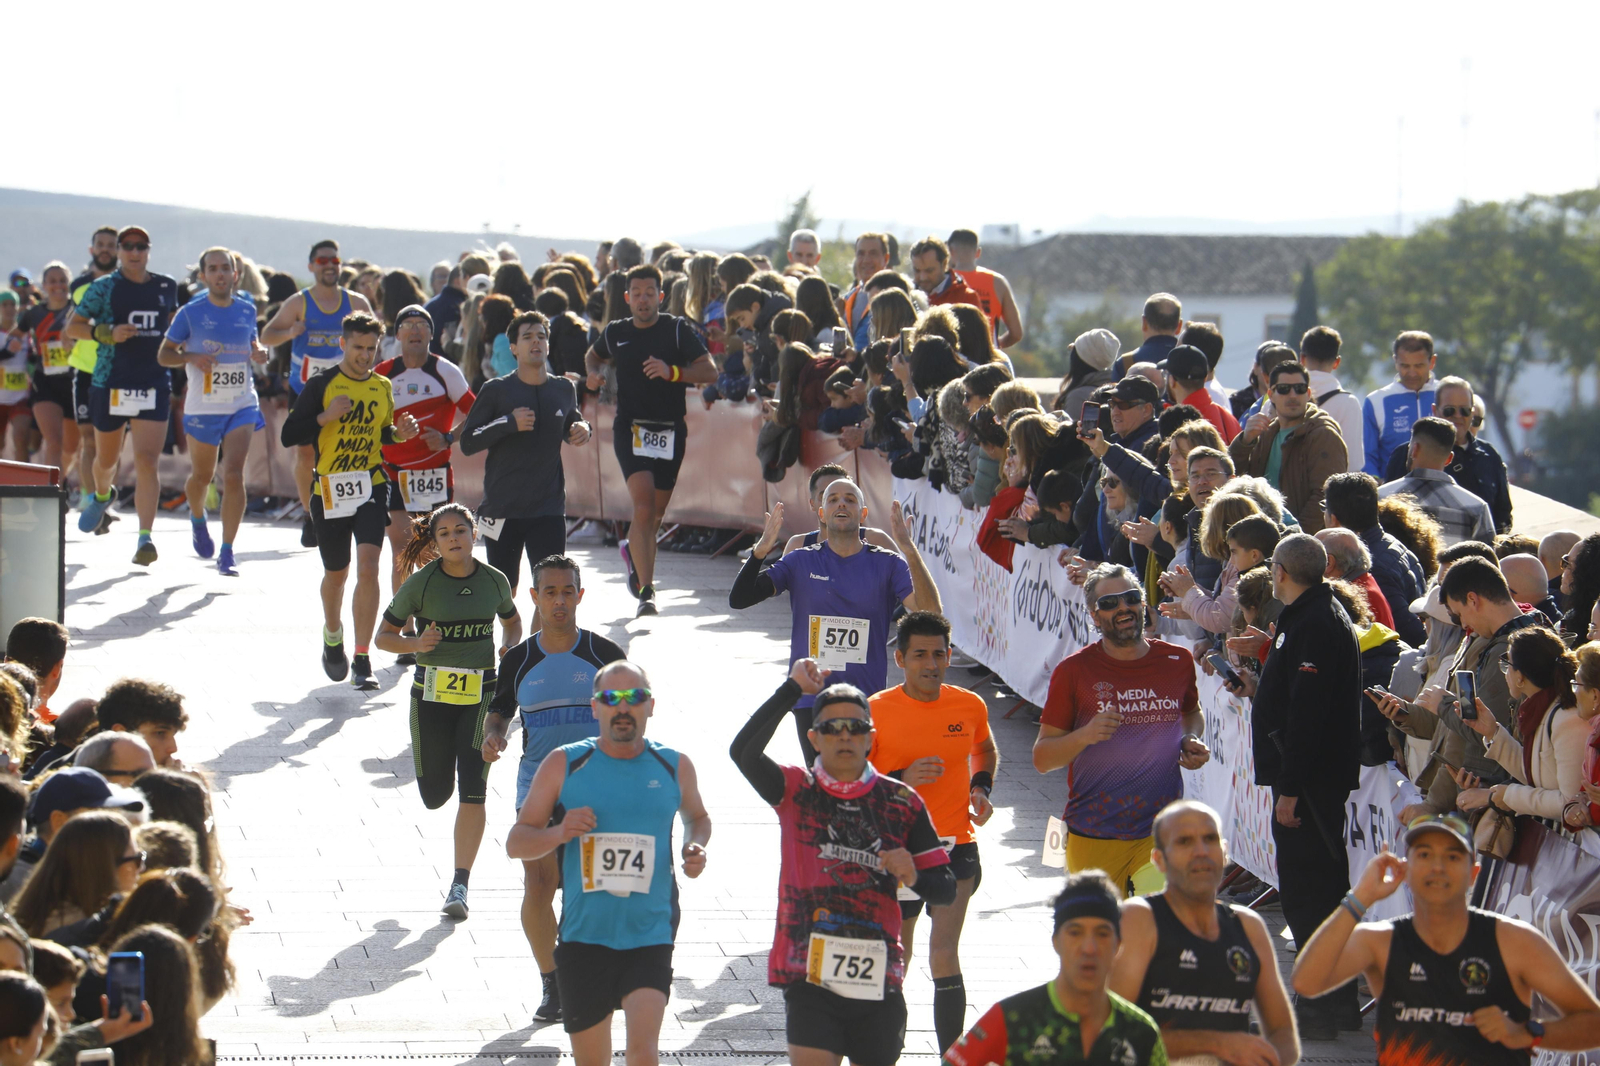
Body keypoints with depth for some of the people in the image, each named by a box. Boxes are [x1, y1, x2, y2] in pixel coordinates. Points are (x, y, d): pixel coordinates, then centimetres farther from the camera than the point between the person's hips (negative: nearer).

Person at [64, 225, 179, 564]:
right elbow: (71, 327, -2)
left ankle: (145, 537, -17)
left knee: (147, 460, -13)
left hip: (155, 386, 1)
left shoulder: (166, 288, 8)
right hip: (110, 384, -1)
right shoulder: (104, 288, -2)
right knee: (106, 458, 16)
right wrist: (108, 333, -16)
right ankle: (101, 495, 51)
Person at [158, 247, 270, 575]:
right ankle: (197, 518, 48)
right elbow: (163, 354, 1)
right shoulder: (190, 313, -4)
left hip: (243, 404, 1)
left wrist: (258, 352, 1)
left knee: (234, 474, -13)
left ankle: (227, 553, -10)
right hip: (203, 407, -1)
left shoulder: (247, 309, 5)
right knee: (202, 476, 13)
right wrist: (191, 357, -18)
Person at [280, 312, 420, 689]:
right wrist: (326, 416, -20)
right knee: (336, 573, 13)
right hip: (330, 491, -1)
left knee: (368, 566, -16)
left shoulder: (382, 387, 7)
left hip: (370, 487, 1)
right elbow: (289, 435, -7)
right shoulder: (321, 385, -4)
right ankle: (332, 636, 45)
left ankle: (362, 661, -11)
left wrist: (400, 432, 1)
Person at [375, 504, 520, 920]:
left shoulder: (494, 581, 1)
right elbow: (384, 636, 0)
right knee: (435, 796, 7)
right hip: (432, 693, -1)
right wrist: (416, 643, -20)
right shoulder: (421, 583, -6)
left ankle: (459, 885, -2)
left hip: (481, 694, 1)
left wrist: (508, 648, -3)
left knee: (472, 792, -8)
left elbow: (512, 623, 19)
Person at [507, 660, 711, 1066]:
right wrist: (559, 833, -17)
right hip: (584, 937, 1)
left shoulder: (674, 767, 5)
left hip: (650, 937, 0)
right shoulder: (563, 765, 1)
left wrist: (695, 848, 2)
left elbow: (697, 817, 25)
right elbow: (516, 842, 4)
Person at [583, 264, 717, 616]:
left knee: (654, 514, 12)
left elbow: (710, 371, -8)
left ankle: (635, 554, 46)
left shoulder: (678, 330, -2)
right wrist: (593, 373, 6)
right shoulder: (615, 333, 6)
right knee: (644, 506, -19)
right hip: (630, 428, -1)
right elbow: (594, 355, 28)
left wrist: (672, 372, -23)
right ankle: (646, 591, -20)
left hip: (670, 431, 1)